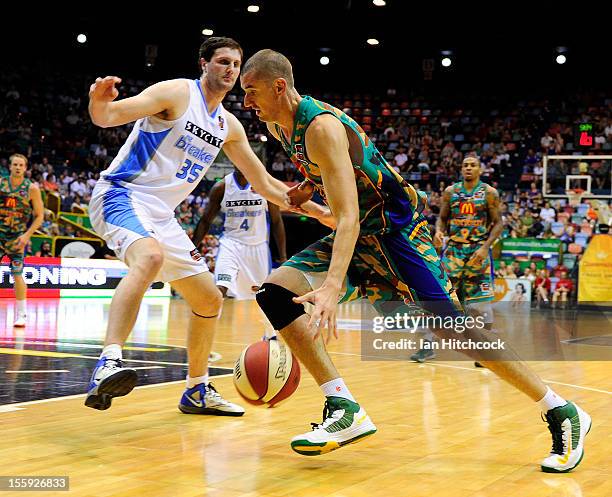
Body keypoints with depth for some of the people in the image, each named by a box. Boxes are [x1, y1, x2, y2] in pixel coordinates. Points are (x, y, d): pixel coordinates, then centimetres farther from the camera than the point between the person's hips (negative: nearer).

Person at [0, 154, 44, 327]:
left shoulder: (31, 188, -4)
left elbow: (39, 216, -3)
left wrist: (27, 235, -13)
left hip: (17, 237, -2)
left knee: (17, 274, -6)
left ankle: (21, 314, 4)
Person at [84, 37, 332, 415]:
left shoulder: (228, 125, 12)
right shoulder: (177, 93, -9)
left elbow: (267, 186, 19)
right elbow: (107, 116, -21)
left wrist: (322, 213, 14)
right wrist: (99, 102, -45)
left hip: (162, 215, 8)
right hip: (122, 195, -8)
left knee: (210, 300, 11)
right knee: (151, 257, -40)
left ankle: (197, 391, 26)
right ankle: (108, 364, -49)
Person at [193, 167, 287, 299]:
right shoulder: (221, 187, -3)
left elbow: (277, 222, 1)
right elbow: (205, 221, 5)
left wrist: (283, 257, -1)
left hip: (258, 247, 1)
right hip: (230, 244, -1)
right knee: (220, 289, -22)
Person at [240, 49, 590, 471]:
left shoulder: (321, 127, -24)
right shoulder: (280, 126, 3)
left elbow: (349, 216, -34)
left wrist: (333, 285, -46)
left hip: (394, 228, -9)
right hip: (358, 232, 9)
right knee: (275, 292, -7)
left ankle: (562, 413, -2)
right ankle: (345, 409, -12)